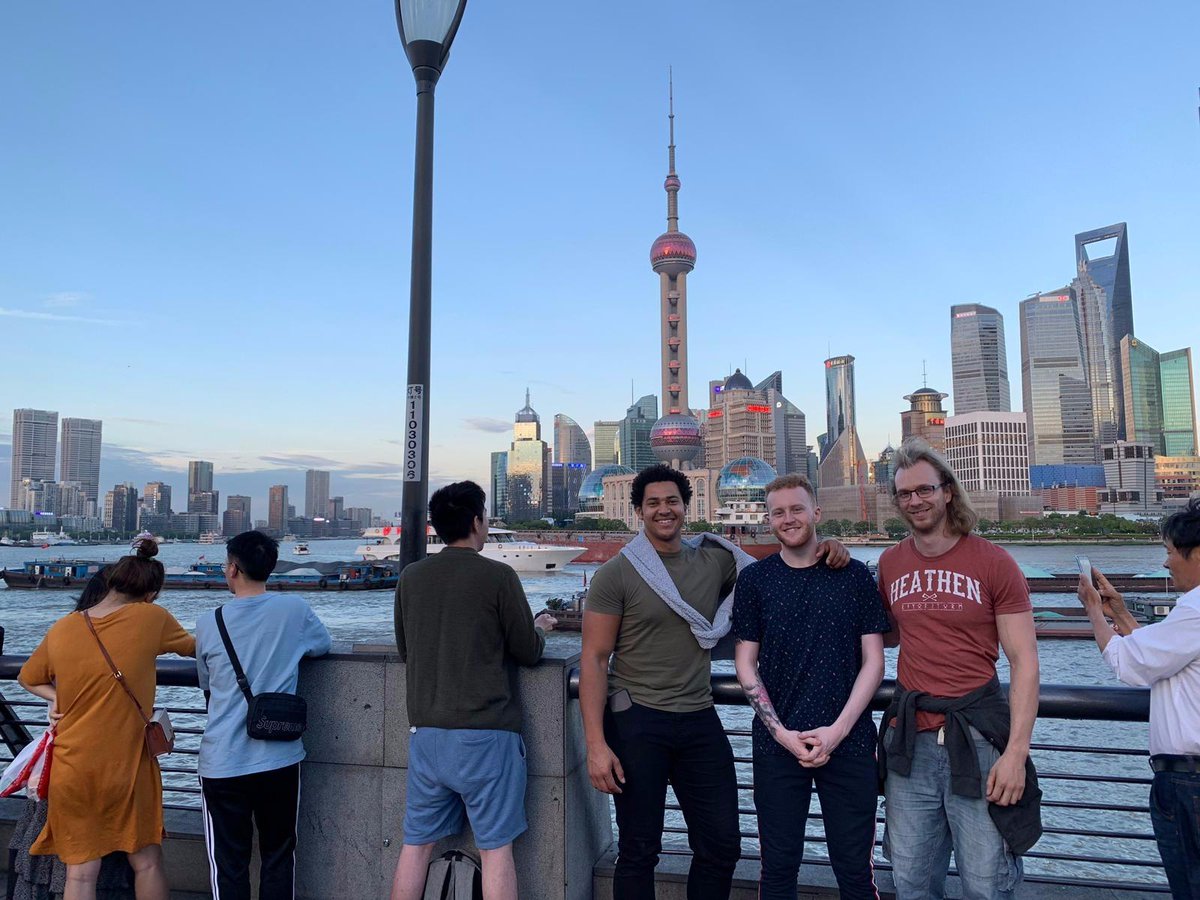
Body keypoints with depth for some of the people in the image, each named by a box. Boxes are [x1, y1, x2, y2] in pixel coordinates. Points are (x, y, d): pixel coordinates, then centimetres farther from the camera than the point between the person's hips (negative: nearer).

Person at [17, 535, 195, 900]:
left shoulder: (61, 629, -1)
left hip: (71, 768, 3)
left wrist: (58, 698, 6)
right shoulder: (153, 619, -12)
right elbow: (192, 648, 7)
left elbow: (27, 679, 16)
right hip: (128, 766, -2)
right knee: (147, 862, 14)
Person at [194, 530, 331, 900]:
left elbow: (206, 686, 11)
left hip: (222, 764, 0)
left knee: (228, 863, 11)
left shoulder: (208, 623, -4)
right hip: (280, 759, 0)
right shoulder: (295, 610, -7)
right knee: (279, 855, 16)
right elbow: (323, 645, 12)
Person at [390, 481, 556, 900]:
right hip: (485, 734, -5)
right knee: (495, 849, 5)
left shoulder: (410, 577, 3)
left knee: (416, 844, 14)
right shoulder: (498, 576, -11)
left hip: (425, 731, 5)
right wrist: (539, 627, 17)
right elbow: (529, 652, -3)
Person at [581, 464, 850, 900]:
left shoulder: (715, 559, 4)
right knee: (639, 851, 7)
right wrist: (596, 744, -15)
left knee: (722, 846, 12)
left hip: (700, 720, 4)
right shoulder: (616, 574, -8)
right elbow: (594, 658, -9)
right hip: (636, 721, -4)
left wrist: (822, 551, -6)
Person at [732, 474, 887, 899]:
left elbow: (873, 661, 1)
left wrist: (838, 729, -9)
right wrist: (782, 733, -8)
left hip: (849, 741, 0)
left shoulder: (855, 576, 2)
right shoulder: (755, 578, 2)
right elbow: (746, 663, 3)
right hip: (777, 743, 1)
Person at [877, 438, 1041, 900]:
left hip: (976, 735, -3)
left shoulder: (993, 563, -6)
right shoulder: (890, 563, 6)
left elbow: (1024, 661, -6)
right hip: (909, 740, 4)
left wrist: (1017, 750, -14)